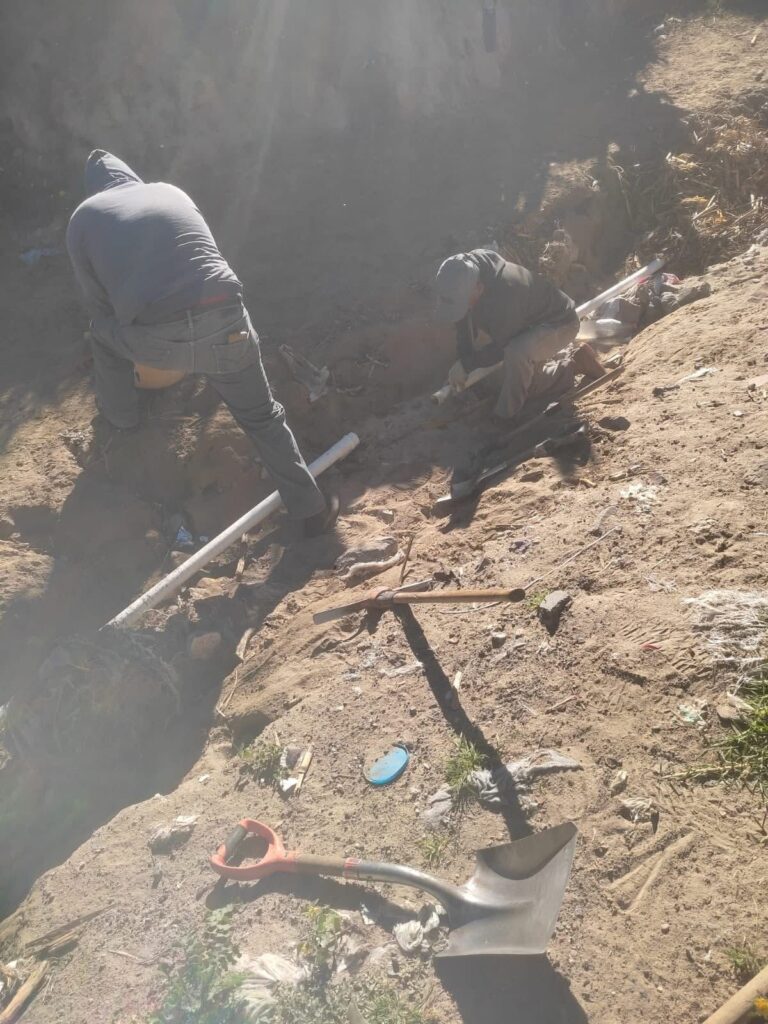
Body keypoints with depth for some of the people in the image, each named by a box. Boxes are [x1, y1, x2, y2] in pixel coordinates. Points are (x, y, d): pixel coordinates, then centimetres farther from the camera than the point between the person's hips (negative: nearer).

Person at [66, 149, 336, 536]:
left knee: (103, 330, 34)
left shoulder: (84, 217, 19)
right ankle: (313, 512, 21)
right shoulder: (171, 192, 27)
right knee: (263, 417, 20)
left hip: (155, 341, -1)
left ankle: (119, 417, 53)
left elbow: (96, 300, 24)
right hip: (225, 321, 2)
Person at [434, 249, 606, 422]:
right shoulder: (464, 285, -19)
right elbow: (464, 324, -5)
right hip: (529, 323, 9)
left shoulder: (504, 294, -41)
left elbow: (501, 348, -30)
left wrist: (466, 364, -23)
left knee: (516, 353, -37)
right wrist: (462, 364, -11)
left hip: (558, 322, -9)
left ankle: (507, 415, -17)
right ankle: (571, 356, 28)